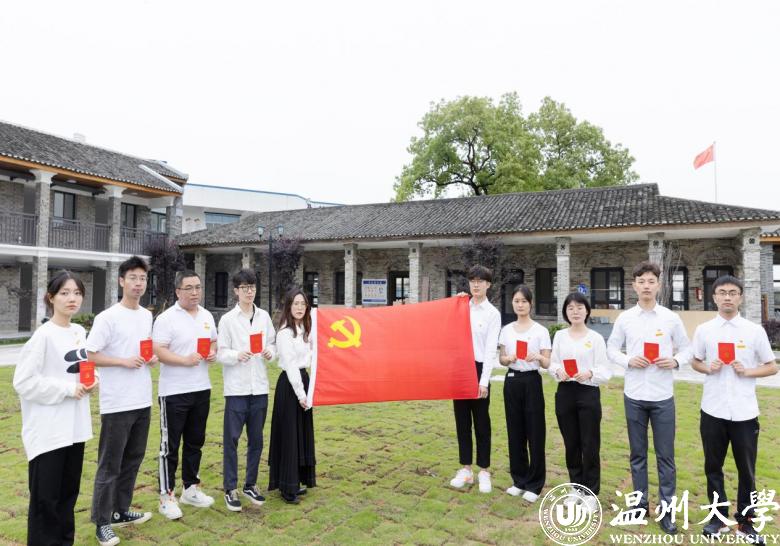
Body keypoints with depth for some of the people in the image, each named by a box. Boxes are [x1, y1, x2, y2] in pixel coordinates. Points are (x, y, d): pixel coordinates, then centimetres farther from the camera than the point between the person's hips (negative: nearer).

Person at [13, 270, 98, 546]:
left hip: (75, 426, 7)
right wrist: (67, 389, -17)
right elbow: (23, 382, -17)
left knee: (69, 492, 17)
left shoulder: (80, 332, 6)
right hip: (48, 430, -7)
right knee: (45, 498, 5)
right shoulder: (44, 335, -15)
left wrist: (90, 381, 1)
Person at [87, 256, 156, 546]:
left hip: (142, 401, 7)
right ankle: (102, 522, 18)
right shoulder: (107, 317, -12)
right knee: (110, 465, 4)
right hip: (117, 404, -7)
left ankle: (121, 511, 32)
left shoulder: (147, 315, 9)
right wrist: (124, 361, -20)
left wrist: (153, 357, 0)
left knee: (133, 458, 17)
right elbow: (89, 356, -13)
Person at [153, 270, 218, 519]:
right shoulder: (166, 318, -12)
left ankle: (191, 488, 31)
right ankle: (167, 496, 18)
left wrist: (213, 353, -3)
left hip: (201, 389, 6)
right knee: (170, 446, 5)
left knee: (195, 442, 17)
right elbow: (158, 351, -17)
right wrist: (185, 360, -28)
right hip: (174, 392, -6)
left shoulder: (207, 316, 8)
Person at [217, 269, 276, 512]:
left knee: (256, 439, 12)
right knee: (231, 439, 2)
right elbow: (220, 353, -4)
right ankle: (230, 489, 16)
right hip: (236, 388, -3)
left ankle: (250, 485, 27)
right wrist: (237, 355, -23)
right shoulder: (227, 319, -3)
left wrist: (270, 352, -10)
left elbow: (272, 343, 12)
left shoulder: (264, 316, 7)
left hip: (259, 387, 4)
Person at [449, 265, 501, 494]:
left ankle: (484, 472, 19)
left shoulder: (492, 313, -3)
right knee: (462, 421, 12)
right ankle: (465, 469, 24)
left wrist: (484, 380, -15)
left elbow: (491, 349, -10)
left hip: (479, 368, -4)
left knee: (481, 422, 6)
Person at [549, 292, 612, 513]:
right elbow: (552, 363, 7)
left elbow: (605, 370, -5)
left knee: (590, 445, 3)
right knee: (571, 444, 13)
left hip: (588, 393, -3)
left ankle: (590, 492, 18)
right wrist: (558, 372, -14)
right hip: (565, 393, 3)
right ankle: (577, 487, 30)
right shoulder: (559, 336, 6)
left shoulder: (596, 338, -3)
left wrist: (590, 373, -24)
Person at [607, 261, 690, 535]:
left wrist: (675, 361, -14)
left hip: (663, 396, -1)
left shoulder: (671, 318, -2)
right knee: (638, 453, 13)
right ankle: (640, 502, 27)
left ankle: (666, 509, 19)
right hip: (634, 396, 1)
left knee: (665, 456, 6)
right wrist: (628, 361, -12)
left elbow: (686, 348, 6)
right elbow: (611, 349, 6)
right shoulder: (624, 318, 0)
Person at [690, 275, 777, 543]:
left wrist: (747, 371, -13)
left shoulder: (755, 331, -3)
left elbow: (772, 367, 4)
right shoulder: (703, 330, 1)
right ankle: (719, 517, 28)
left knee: (746, 470, 11)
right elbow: (695, 362, 11)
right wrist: (708, 368, -10)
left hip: (744, 412, -1)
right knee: (713, 467, 12)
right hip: (713, 411, 1)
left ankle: (745, 521, 28)